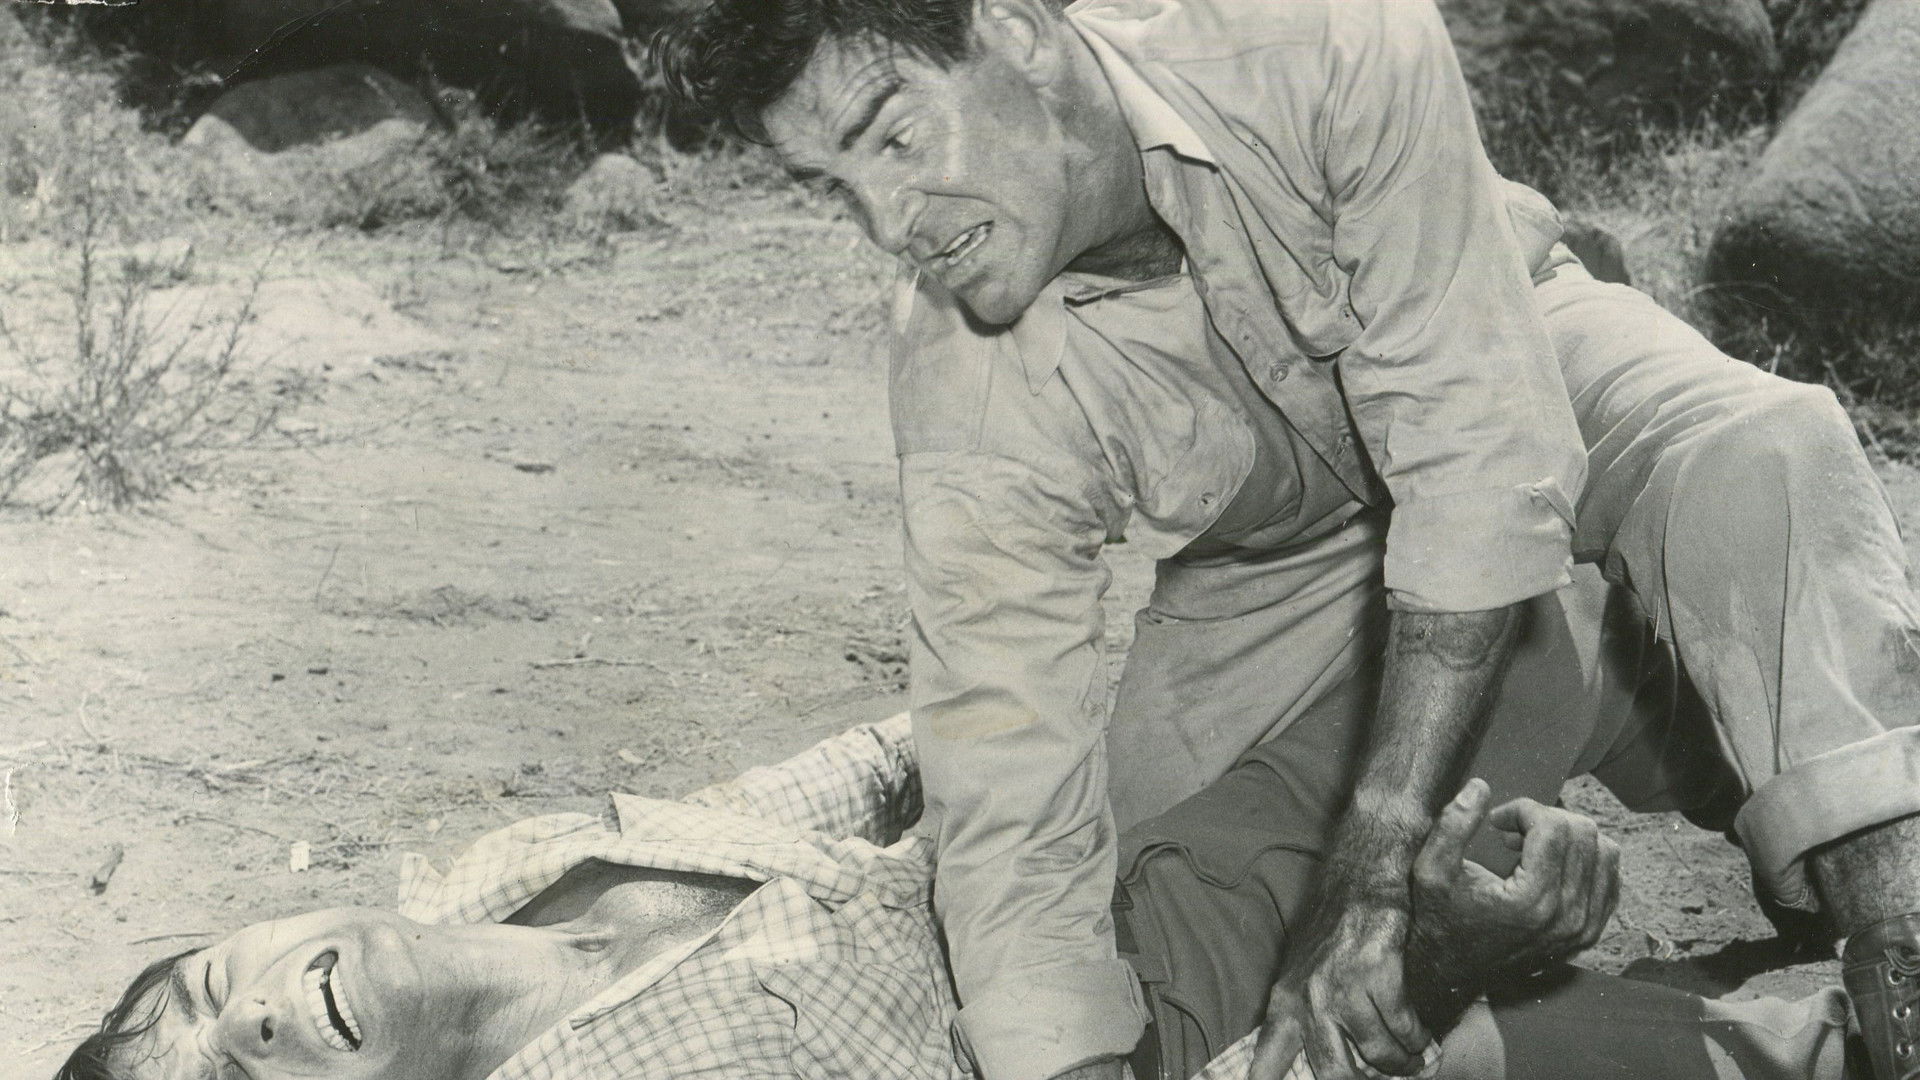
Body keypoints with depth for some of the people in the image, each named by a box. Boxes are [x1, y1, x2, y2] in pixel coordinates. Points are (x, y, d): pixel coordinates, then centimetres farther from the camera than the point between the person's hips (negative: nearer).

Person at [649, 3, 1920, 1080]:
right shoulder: (968, 391, -29)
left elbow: (1483, 450, -36)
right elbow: (1015, 821, -29)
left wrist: (1371, 867, -39)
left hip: (1532, 375, -2)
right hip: (1282, 568, 3)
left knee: (1760, 457, -33)